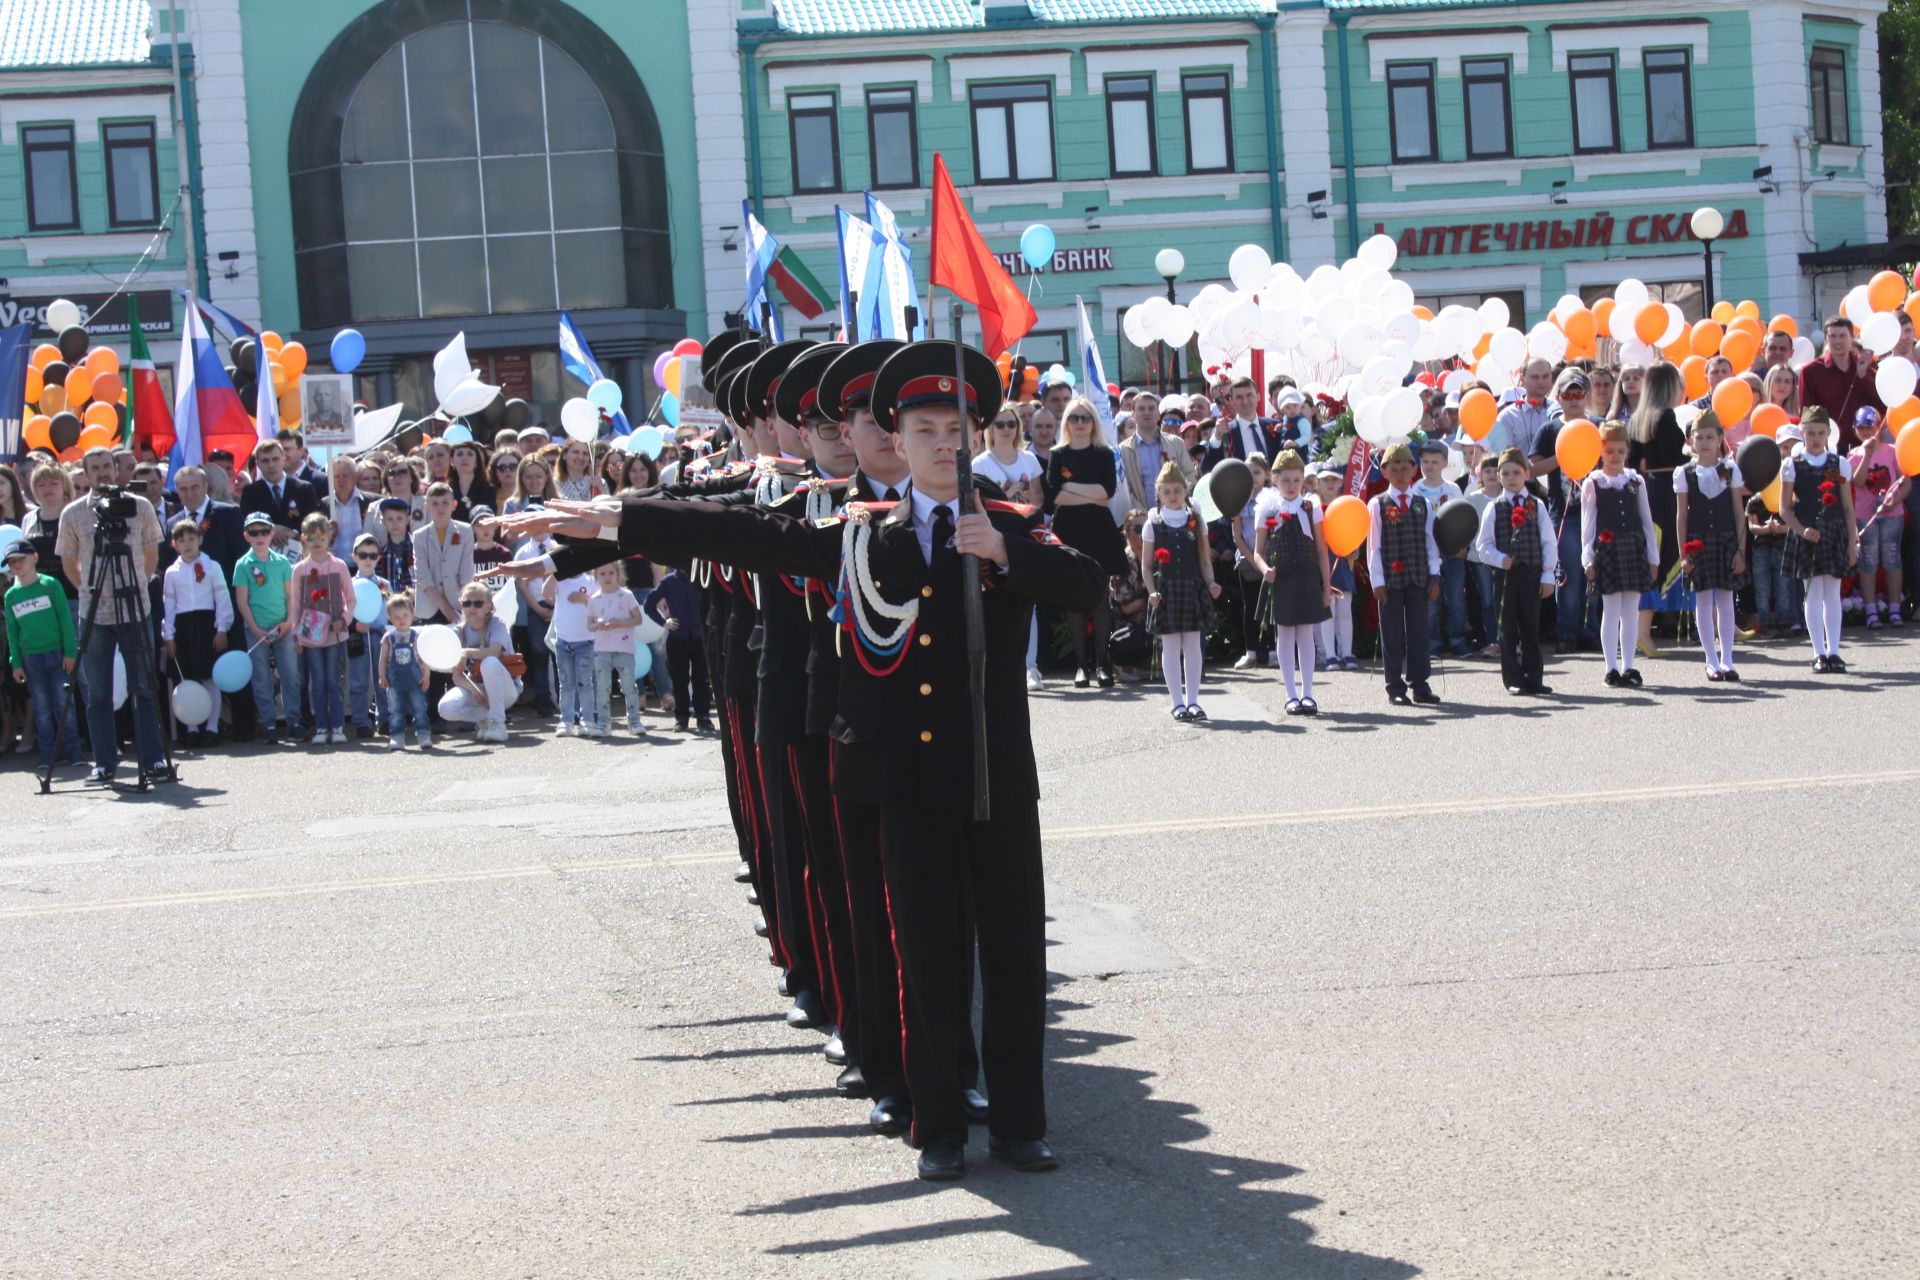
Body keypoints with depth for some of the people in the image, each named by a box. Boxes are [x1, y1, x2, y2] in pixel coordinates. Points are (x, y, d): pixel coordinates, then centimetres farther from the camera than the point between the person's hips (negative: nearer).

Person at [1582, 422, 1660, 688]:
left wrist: (1652, 556, 10)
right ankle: (1612, 669, 2)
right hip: (1607, 549, -3)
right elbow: (1587, 522, 0)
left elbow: (1646, 520, 13)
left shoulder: (1636, 481, 10)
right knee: (1611, 611, -2)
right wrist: (1588, 558, -6)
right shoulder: (1592, 484, 1)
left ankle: (1628, 667, 9)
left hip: (1634, 547, 3)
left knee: (1630, 612, 5)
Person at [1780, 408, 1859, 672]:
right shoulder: (1792, 466, 0)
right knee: (1813, 593, -1)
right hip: (1806, 535, -2)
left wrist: (1853, 541, 4)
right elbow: (1785, 509, 1)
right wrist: (1802, 530, -14)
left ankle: (1833, 652, 5)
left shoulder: (1839, 465, 6)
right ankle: (1819, 654, 1)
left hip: (1834, 533, 2)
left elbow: (1848, 507, 8)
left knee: (1832, 594, 3)